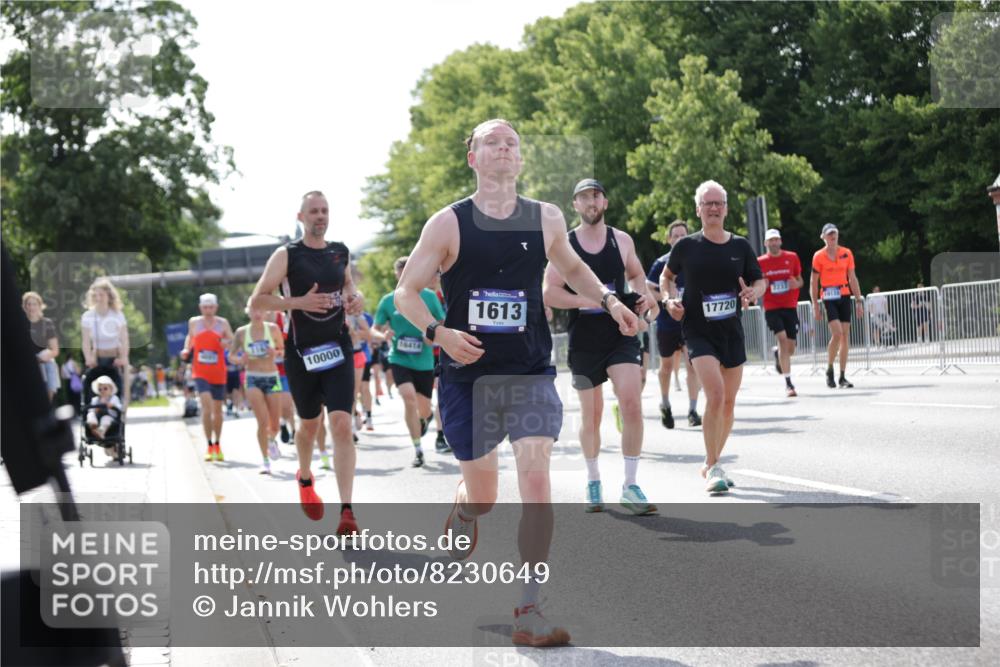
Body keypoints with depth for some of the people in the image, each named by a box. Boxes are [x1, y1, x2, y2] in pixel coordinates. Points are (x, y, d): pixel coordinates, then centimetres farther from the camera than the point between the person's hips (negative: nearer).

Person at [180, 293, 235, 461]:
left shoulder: (223, 323, 2)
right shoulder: (194, 322, 5)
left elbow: (232, 341, 4)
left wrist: (227, 342, -18)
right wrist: (186, 350, 4)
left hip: (218, 373, 1)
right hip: (200, 372, -1)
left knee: (217, 409, 12)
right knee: (206, 405, -19)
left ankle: (217, 445, 29)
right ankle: (209, 446, -16)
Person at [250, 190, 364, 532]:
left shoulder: (341, 253, 7)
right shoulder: (287, 255, -5)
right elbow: (257, 301, -7)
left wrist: (355, 297, 1)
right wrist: (299, 302, -21)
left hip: (337, 349, 2)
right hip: (301, 351, -1)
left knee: (342, 424, -13)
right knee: (309, 424, 14)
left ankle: (347, 511, -17)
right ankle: (305, 479, 47)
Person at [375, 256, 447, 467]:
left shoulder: (429, 297, -2)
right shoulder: (388, 301, -1)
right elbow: (375, 330, 7)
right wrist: (383, 335, -16)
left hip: (424, 361, 1)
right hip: (399, 359, -1)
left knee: (424, 410, 8)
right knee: (409, 398, -23)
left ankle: (421, 422, 48)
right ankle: (418, 450, -13)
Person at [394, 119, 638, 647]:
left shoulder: (546, 219, 4)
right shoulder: (448, 223, -3)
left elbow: (572, 268, 24)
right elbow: (406, 293, 0)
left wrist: (608, 300, 7)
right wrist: (439, 332, -18)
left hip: (530, 373, 1)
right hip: (468, 373, -1)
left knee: (536, 479, -17)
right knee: (482, 493, 9)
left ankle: (529, 612, -12)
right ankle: (460, 517, 49)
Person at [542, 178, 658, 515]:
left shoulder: (622, 240, 5)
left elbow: (635, 274, 21)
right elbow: (549, 293, -9)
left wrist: (644, 294, 0)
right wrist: (587, 300, -22)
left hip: (622, 335, 1)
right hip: (584, 341, -1)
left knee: (632, 403, -16)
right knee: (590, 415, 9)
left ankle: (630, 487, -10)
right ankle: (593, 480, 30)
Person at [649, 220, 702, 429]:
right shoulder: (661, 263, -1)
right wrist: (664, 297, -17)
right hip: (666, 323, 0)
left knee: (693, 363, -12)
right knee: (667, 365, 12)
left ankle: (693, 410, -9)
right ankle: (665, 405, 33)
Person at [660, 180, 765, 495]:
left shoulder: (740, 245, 3)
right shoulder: (686, 246, -2)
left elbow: (759, 280, 13)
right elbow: (667, 276, 14)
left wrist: (753, 292, -9)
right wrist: (671, 299, -5)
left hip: (731, 331, 4)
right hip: (699, 331, -4)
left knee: (728, 402, 10)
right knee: (715, 394, -21)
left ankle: (711, 464, 28)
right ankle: (713, 468, -12)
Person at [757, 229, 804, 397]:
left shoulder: (792, 258, 4)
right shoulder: (760, 262, 0)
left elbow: (800, 281, 13)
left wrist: (797, 284, -10)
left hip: (790, 307, 3)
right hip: (772, 308, -3)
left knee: (790, 349, 5)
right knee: (783, 339, -21)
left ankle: (777, 353, 44)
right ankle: (788, 383, -20)